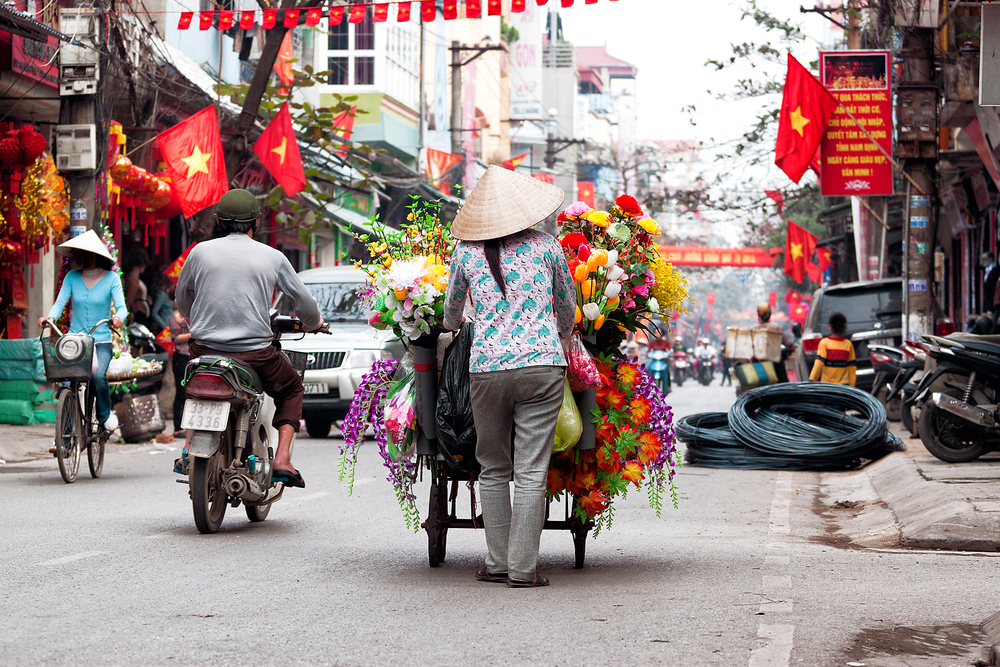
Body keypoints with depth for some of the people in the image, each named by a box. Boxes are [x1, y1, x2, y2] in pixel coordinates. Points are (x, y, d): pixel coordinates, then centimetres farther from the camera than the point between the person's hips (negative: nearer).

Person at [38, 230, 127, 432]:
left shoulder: (111, 278, -1)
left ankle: (105, 414, 0)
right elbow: (60, 302, -3)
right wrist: (50, 317, -25)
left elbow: (121, 306, -10)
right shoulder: (72, 277, 6)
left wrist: (118, 318, -34)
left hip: (101, 341, -2)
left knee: (98, 375, -29)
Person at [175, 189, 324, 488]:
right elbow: (304, 301, 8)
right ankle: (282, 460, 6)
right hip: (255, 353, -2)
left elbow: (182, 298, 18)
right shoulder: (272, 257, 1)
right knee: (292, 389, 25)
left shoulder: (201, 251, 3)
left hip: (205, 348, 2)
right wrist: (313, 323, 31)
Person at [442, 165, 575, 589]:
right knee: (531, 471, -1)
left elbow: (450, 314, 20)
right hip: (542, 364, -1)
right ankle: (523, 568, -2)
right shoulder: (546, 246, 6)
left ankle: (497, 562, 12)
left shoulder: (466, 252, 6)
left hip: (487, 367, 1)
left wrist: (451, 329, 43)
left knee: (493, 468, 13)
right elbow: (567, 307, 18)